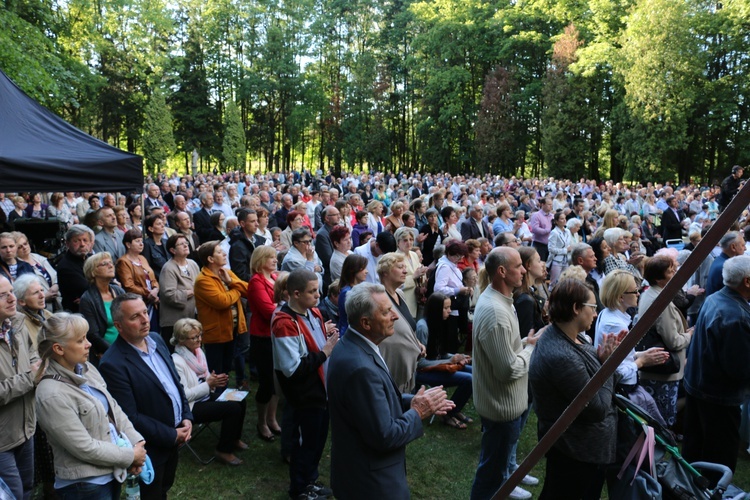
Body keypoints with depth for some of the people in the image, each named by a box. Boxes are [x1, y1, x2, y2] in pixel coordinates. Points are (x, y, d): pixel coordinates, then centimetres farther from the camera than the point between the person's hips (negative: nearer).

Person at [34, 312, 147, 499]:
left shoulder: (86, 369, -1)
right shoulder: (52, 395, -23)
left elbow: (114, 408, 6)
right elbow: (84, 448, -21)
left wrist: (136, 442, -5)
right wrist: (131, 456, -13)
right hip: (85, 484, -7)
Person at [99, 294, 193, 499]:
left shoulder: (156, 339, -2)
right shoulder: (113, 364, -26)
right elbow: (131, 417, -24)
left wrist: (187, 416, -2)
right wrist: (171, 435, -18)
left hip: (174, 438, 7)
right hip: (151, 448, -6)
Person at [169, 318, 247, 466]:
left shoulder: (199, 352, 5)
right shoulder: (176, 361, -21)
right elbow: (184, 395, -22)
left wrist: (214, 381, -7)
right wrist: (208, 384, -22)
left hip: (206, 397, 8)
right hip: (191, 407, -8)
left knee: (240, 401, -7)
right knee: (233, 408, -21)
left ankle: (234, 438, 16)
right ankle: (224, 451, -4)